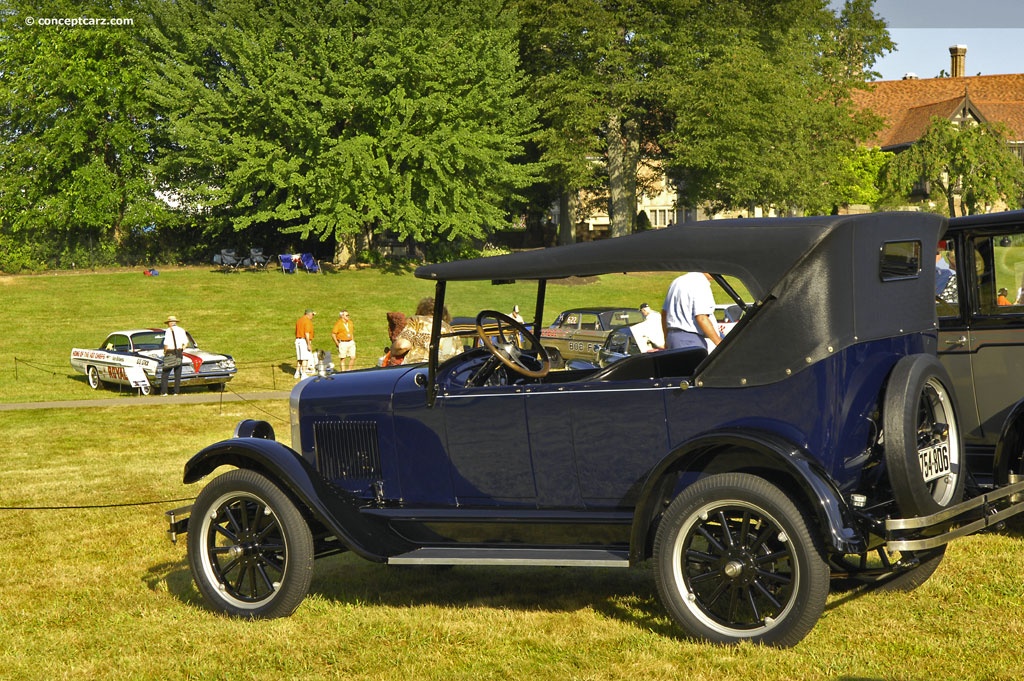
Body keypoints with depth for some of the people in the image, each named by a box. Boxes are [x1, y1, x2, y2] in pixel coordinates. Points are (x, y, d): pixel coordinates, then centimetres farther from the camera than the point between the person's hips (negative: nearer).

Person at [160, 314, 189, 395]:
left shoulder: (169, 330, -8)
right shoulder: (182, 330, 8)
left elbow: (166, 344, -14)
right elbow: (186, 343, 8)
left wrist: (165, 352, 0)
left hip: (170, 354, -5)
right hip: (179, 354, 5)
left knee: (165, 373, 0)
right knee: (178, 374, 8)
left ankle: (164, 391, -6)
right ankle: (177, 391, 5)